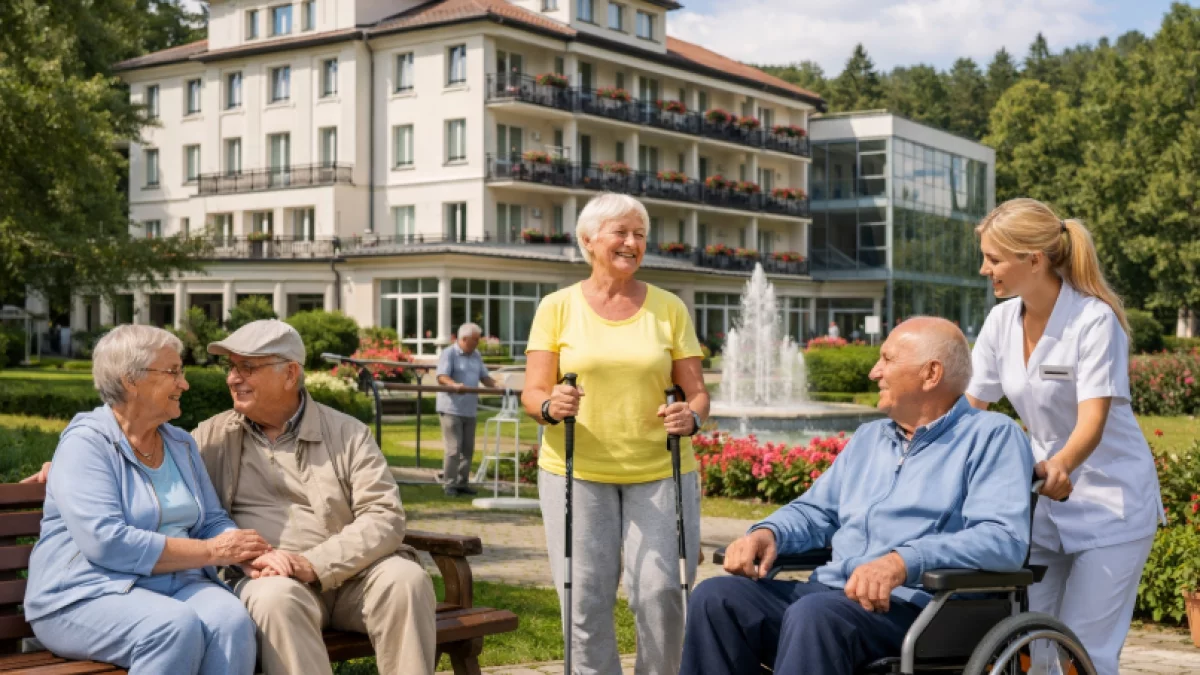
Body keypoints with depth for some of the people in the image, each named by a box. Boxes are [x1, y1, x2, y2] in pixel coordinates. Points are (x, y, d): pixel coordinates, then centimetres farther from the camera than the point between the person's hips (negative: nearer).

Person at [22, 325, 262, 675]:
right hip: (90, 594, -5)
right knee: (176, 626, -36)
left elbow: (214, 521, 12)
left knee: (231, 619, -28)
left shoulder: (181, 444, 15)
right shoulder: (85, 443, -7)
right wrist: (211, 552, -17)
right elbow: (106, 542, -19)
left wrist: (254, 553, -12)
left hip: (174, 586, 6)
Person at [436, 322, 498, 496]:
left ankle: (462, 483, 16)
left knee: (468, 449, 8)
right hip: (451, 409, -7)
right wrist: (455, 385, -37)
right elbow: (442, 377, -18)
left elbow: (484, 377, 18)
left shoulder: (476, 356, 16)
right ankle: (448, 484, -3)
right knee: (453, 449, -9)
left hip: (469, 410, 7)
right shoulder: (449, 354, -6)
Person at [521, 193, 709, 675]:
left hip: (660, 471, 1)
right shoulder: (558, 307, 5)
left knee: (661, 590, -9)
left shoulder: (668, 308, 8)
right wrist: (550, 407, -21)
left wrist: (691, 416, -16)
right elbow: (532, 393, 1)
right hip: (577, 471, 0)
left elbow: (696, 392, 6)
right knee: (586, 599, -3)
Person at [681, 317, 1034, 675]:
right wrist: (768, 532, 5)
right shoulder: (868, 437, 27)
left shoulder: (992, 436, 2)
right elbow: (815, 510, 29)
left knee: (814, 614, -36)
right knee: (716, 597, -17)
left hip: (916, 606, -7)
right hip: (831, 593, 7)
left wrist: (905, 560, -27)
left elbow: (1005, 538, -13)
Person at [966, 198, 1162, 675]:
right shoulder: (1002, 320, 0)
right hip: (1045, 498, 6)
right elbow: (969, 406, 7)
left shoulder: (1095, 320, -18)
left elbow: (1092, 420, -26)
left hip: (1111, 505, -6)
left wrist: (1060, 466, -45)